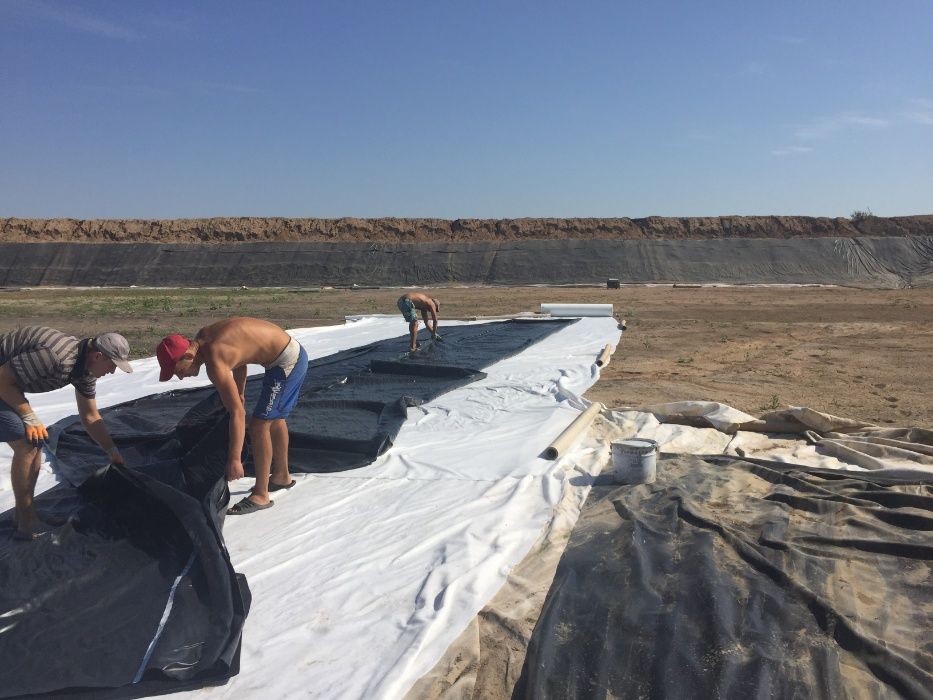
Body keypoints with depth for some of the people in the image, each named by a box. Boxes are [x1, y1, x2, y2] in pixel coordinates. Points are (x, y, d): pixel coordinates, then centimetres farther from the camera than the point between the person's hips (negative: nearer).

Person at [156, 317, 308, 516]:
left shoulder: (214, 362, -26)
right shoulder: (203, 337, 1)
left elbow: (237, 413, -27)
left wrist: (235, 460, -25)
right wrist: (240, 394, 24)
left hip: (287, 362, -10)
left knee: (259, 425, -7)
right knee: (275, 419, 24)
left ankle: (261, 495, 4)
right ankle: (282, 475, 42)